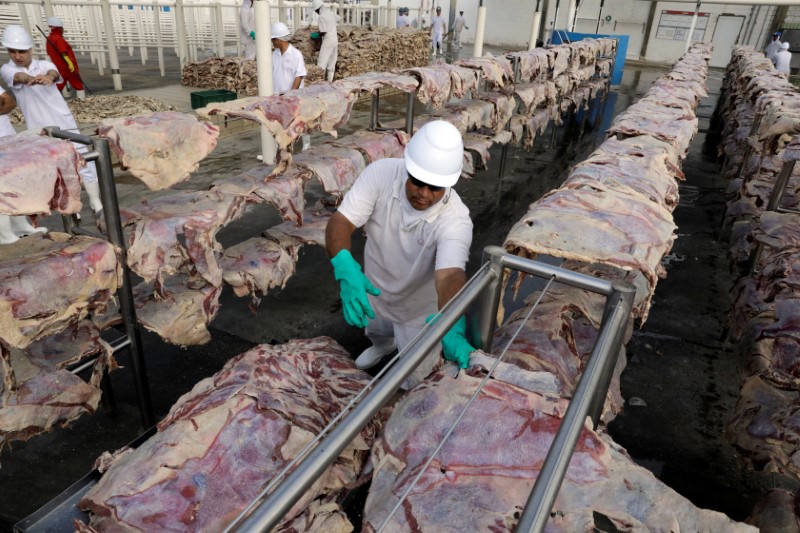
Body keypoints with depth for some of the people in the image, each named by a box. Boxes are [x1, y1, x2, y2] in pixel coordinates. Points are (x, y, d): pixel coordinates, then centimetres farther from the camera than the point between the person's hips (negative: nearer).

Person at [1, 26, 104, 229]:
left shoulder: (44, 65, 2)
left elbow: (54, 72, -23)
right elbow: (19, 77, -25)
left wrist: (48, 77, -49)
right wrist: (31, 79, -50)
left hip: (64, 124, 0)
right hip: (39, 131, 0)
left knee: (84, 163, -4)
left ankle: (98, 208, 4)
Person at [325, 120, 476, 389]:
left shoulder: (455, 220, -36)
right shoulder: (381, 173, -28)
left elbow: (450, 276, -48)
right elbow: (340, 222, -32)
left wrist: (453, 328, -68)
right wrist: (345, 268, -52)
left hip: (420, 310, -3)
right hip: (374, 293, 3)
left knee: (416, 382, 17)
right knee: (376, 334, 35)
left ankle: (431, 357, 53)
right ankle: (384, 343, 73)